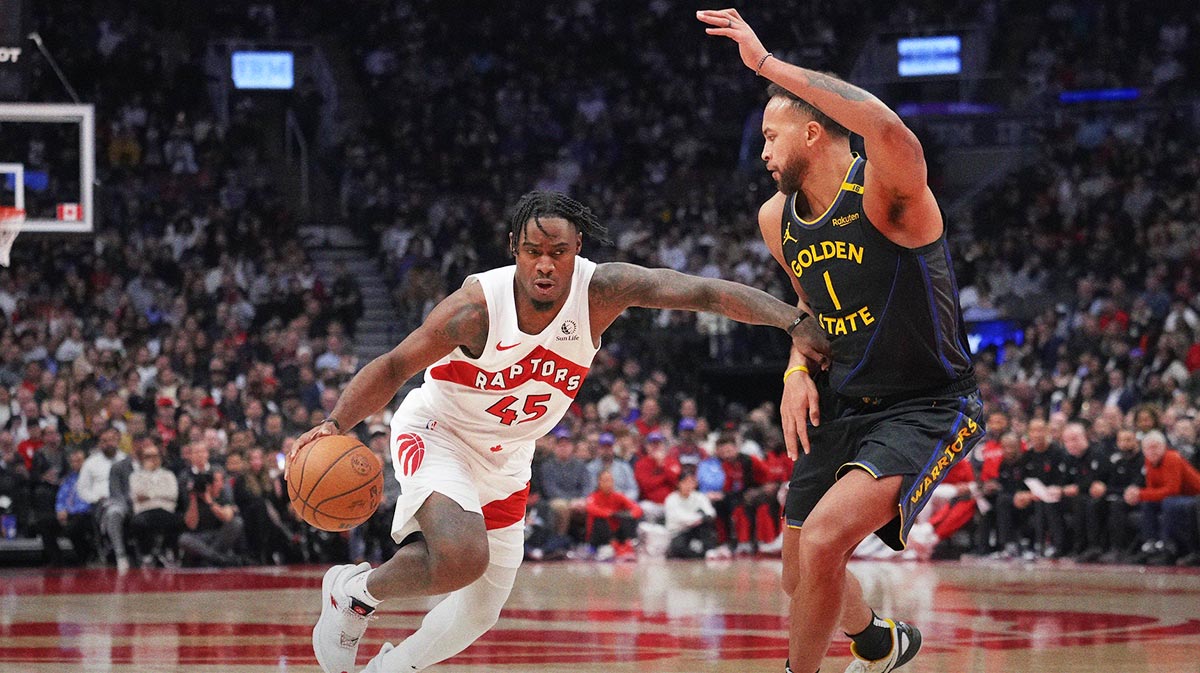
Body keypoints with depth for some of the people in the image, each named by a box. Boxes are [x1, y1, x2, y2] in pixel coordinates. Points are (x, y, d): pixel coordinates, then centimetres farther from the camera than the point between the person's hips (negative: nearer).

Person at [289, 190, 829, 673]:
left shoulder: (601, 289, -22)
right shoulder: (477, 307, -29)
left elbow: (707, 292, -27)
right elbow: (394, 368, -20)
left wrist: (795, 323, -39)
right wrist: (335, 424, -36)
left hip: (507, 455, 6)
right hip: (436, 434, -6)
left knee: (483, 608, 12)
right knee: (461, 557, -33)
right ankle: (354, 592, -5)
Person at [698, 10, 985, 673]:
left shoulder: (884, 191, -20)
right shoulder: (777, 220, 4)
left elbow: (889, 131, -46)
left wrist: (769, 64, -44)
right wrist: (798, 370, 1)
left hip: (926, 407, -8)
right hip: (839, 408, 8)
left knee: (823, 539, -28)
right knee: (802, 579, 15)